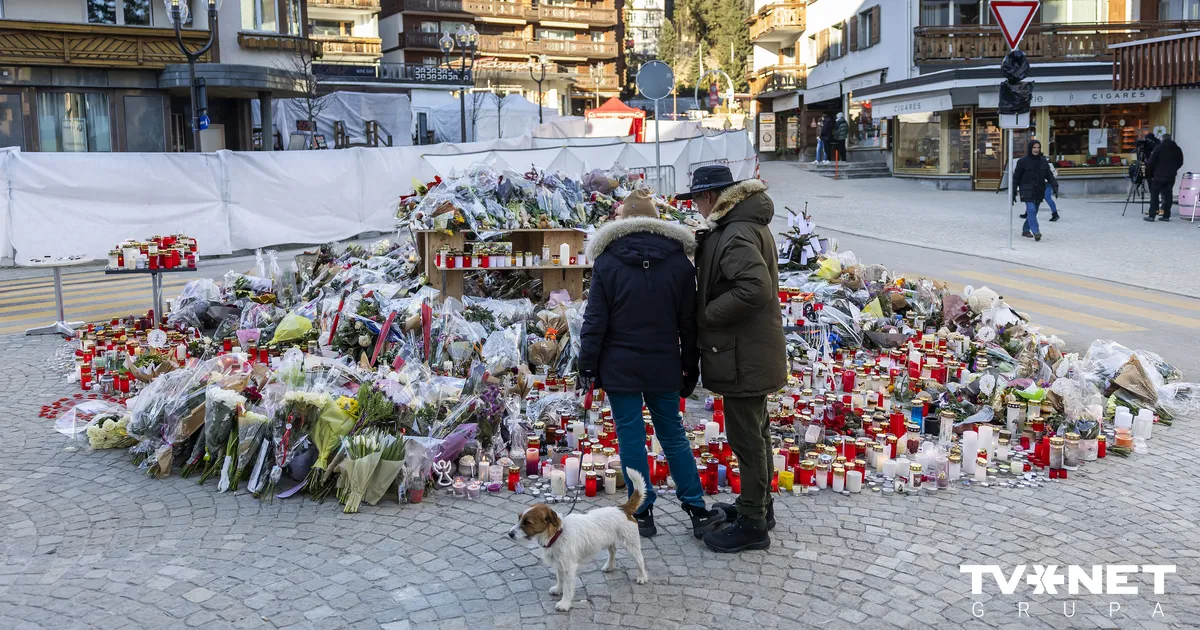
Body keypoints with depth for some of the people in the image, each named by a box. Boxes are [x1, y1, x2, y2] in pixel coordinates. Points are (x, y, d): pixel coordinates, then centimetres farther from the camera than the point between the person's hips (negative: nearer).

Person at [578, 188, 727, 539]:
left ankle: (643, 514, 12)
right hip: (664, 368, 3)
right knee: (673, 436, 13)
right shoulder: (679, 261, 1)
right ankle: (697, 512, 16)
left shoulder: (607, 262, -6)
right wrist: (691, 371, 11)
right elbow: (688, 324, 3)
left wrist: (588, 366, 1)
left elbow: (595, 321, -7)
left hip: (619, 368, -2)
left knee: (631, 438, 6)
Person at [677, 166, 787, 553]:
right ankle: (758, 505, 36)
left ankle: (752, 524, 10)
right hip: (752, 352, 11)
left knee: (746, 438, -1)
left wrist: (705, 315, -22)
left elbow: (756, 288, -33)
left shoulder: (737, 235, -22)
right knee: (755, 432, 21)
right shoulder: (746, 226, 12)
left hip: (743, 357, -11)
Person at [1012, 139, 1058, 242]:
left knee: (1033, 211, 10)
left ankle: (1026, 230, 26)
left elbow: (1050, 175, 7)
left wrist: (1055, 187, -9)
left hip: (1039, 191, 5)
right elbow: (1016, 177, -1)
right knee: (1031, 210, -17)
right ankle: (1036, 232, -21)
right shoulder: (1023, 161, -5)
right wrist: (1013, 192, -1)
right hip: (1027, 191, -4)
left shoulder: (1043, 161, 7)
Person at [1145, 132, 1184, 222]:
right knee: (1168, 195, 7)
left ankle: (1151, 215, -4)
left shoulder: (1158, 148, -8)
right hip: (1171, 176, 4)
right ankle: (1166, 216, 6)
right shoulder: (1177, 149, 7)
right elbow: (1180, 163, 12)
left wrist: (1150, 173, 5)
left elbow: (1151, 162, -9)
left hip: (1159, 175, -4)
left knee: (1154, 194, 1)